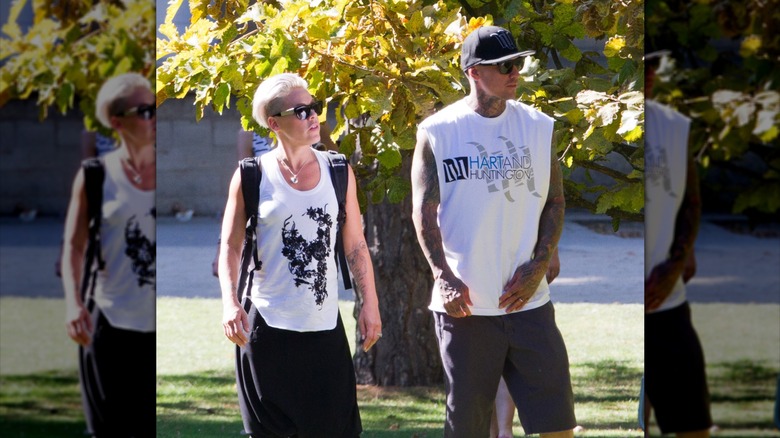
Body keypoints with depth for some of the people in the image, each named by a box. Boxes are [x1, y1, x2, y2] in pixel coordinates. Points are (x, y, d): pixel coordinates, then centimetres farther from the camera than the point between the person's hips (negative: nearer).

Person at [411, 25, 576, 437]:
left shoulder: (538, 126, 9)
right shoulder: (437, 132, -1)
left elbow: (554, 201, 10)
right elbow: (424, 209, -6)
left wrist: (539, 265, -4)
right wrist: (445, 276, -18)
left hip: (529, 299, 3)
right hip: (465, 303, -2)